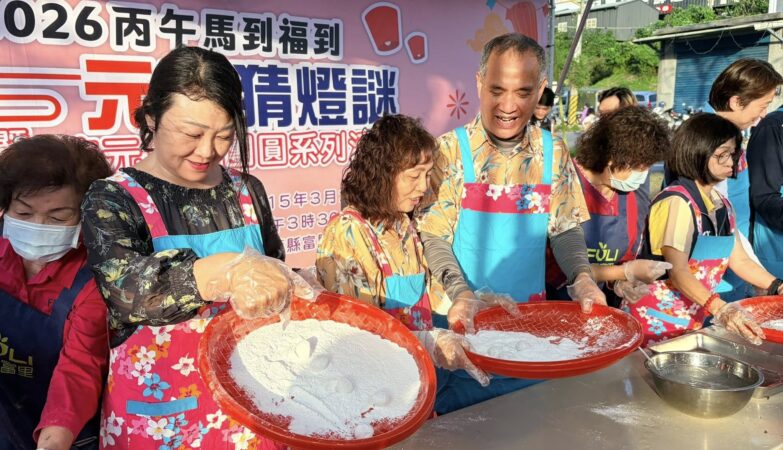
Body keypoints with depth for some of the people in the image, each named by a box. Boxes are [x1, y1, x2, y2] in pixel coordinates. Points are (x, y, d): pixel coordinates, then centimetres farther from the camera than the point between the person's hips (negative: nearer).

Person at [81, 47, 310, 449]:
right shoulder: (112, 199, -10)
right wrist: (228, 270, -42)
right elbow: (127, 285, -28)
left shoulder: (247, 191, 2)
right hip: (158, 411, -3)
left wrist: (290, 292, -8)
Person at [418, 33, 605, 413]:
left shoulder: (554, 153, 0)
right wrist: (459, 293, -24)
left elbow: (565, 228, 5)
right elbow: (433, 236, -11)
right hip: (464, 320, -3)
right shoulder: (450, 151, -11)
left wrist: (582, 278, -12)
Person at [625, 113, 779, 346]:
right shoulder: (677, 202, -18)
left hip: (693, 320, 8)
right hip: (656, 320, -7)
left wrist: (777, 287, 3)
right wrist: (719, 309, -35)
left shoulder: (722, 205, 8)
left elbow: (739, 260, 14)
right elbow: (677, 271, -24)